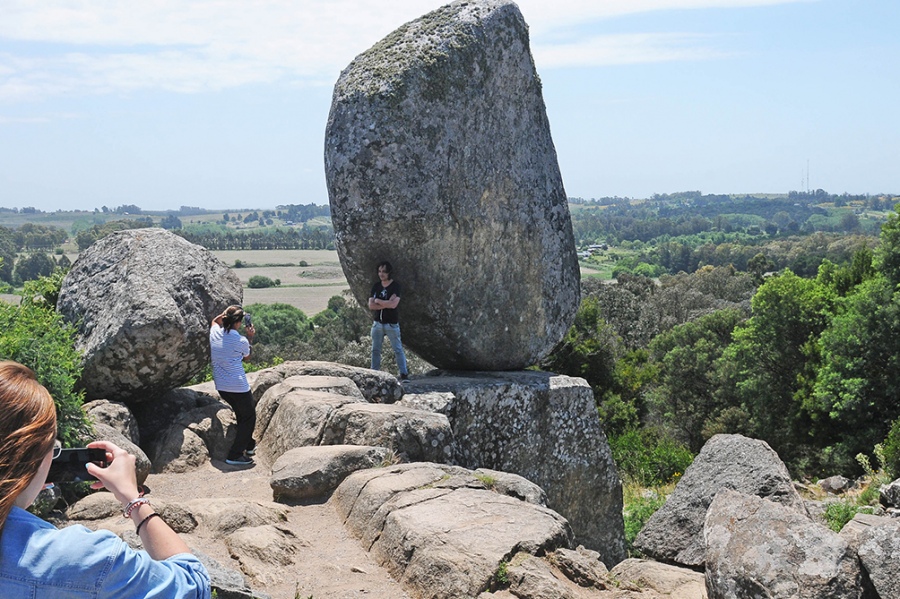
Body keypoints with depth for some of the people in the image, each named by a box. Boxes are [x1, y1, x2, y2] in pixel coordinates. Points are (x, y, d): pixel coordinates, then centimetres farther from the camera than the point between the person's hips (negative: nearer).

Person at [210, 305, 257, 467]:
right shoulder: (241, 341, -16)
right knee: (249, 417, 10)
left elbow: (215, 321, 24)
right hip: (238, 386, -7)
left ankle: (249, 445, 40)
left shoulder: (215, 332, -2)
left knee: (241, 415, 27)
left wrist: (226, 314, 12)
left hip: (221, 386, 7)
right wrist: (249, 338, 9)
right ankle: (234, 455, 6)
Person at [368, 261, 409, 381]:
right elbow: (371, 305, -4)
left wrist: (378, 301, -9)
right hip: (377, 323, 4)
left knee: (398, 349, -1)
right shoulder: (376, 286, 7)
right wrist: (387, 304, -14)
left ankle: (404, 374, 1)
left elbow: (393, 304, -19)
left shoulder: (395, 286, -6)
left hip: (392, 324, -4)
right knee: (375, 350, 7)